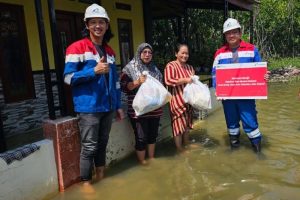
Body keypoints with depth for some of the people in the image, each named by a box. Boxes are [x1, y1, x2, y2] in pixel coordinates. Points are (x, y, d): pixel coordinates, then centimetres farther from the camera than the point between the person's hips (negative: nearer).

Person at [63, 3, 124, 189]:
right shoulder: (77, 48, -6)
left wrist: (119, 105, 14)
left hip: (108, 106, 6)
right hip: (89, 107, -6)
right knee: (89, 147, 0)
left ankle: (101, 177, 33)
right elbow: (68, 77, -11)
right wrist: (94, 71, -21)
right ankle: (86, 182, 18)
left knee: (102, 143, 16)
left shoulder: (109, 51, 13)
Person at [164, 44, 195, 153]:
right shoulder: (171, 65, -10)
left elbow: (193, 80, 27)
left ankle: (186, 144, 32)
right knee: (179, 123, -2)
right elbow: (168, 81, -24)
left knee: (187, 123, 17)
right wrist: (185, 80, -23)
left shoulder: (189, 67, 14)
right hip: (177, 100, -8)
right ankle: (179, 149, 10)